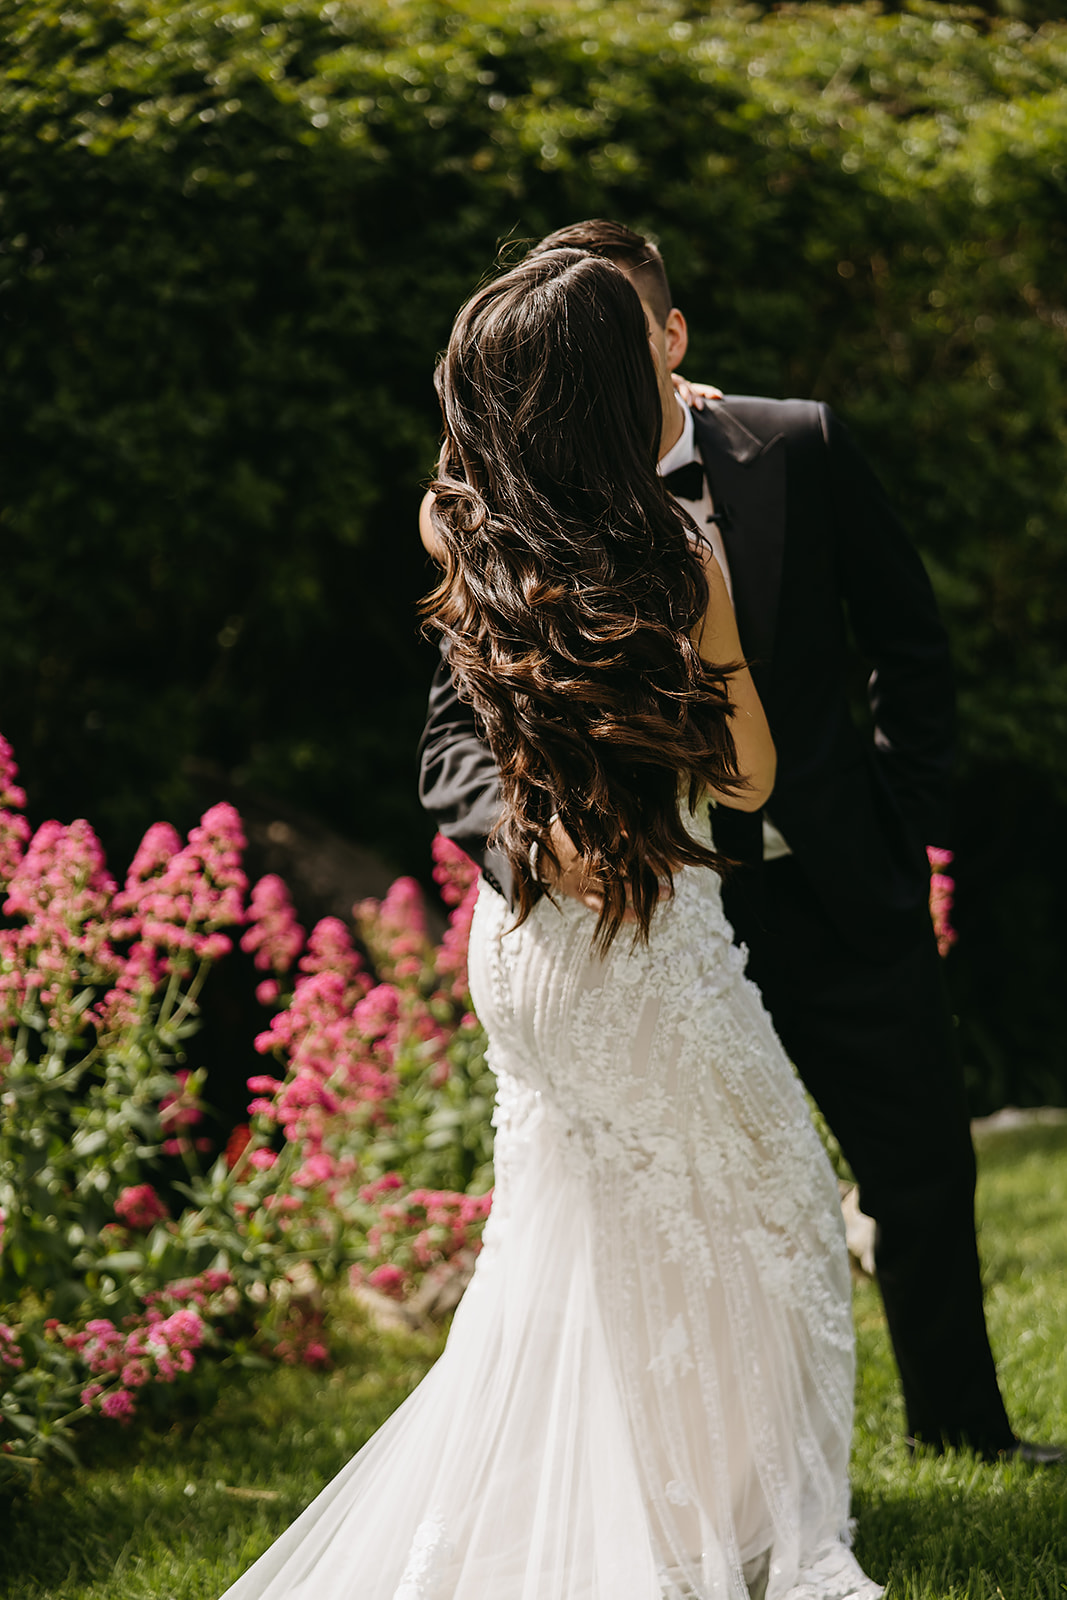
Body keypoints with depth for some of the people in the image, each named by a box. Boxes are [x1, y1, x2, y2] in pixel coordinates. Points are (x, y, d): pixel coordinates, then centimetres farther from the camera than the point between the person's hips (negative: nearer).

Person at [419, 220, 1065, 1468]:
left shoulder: (799, 449, -5)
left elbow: (909, 645, 6)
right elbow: (456, 741, -13)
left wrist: (904, 825, 3)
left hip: (843, 890, 2)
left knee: (924, 1173, 15)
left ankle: (960, 1422, 37)